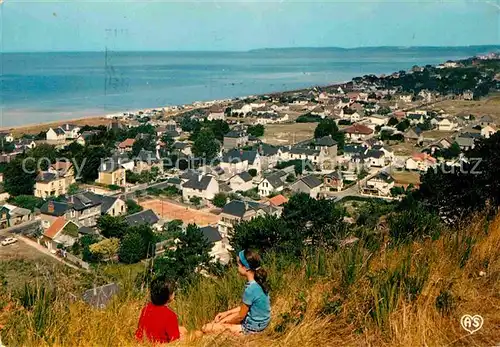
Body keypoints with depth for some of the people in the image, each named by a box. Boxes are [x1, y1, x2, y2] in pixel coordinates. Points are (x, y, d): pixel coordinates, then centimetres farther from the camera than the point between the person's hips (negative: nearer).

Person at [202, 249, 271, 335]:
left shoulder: (250, 289, -29)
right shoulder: (258, 282, -3)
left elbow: (240, 316, -16)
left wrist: (222, 322, 0)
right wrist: (226, 313, 12)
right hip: (259, 320, 9)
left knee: (207, 328, -8)